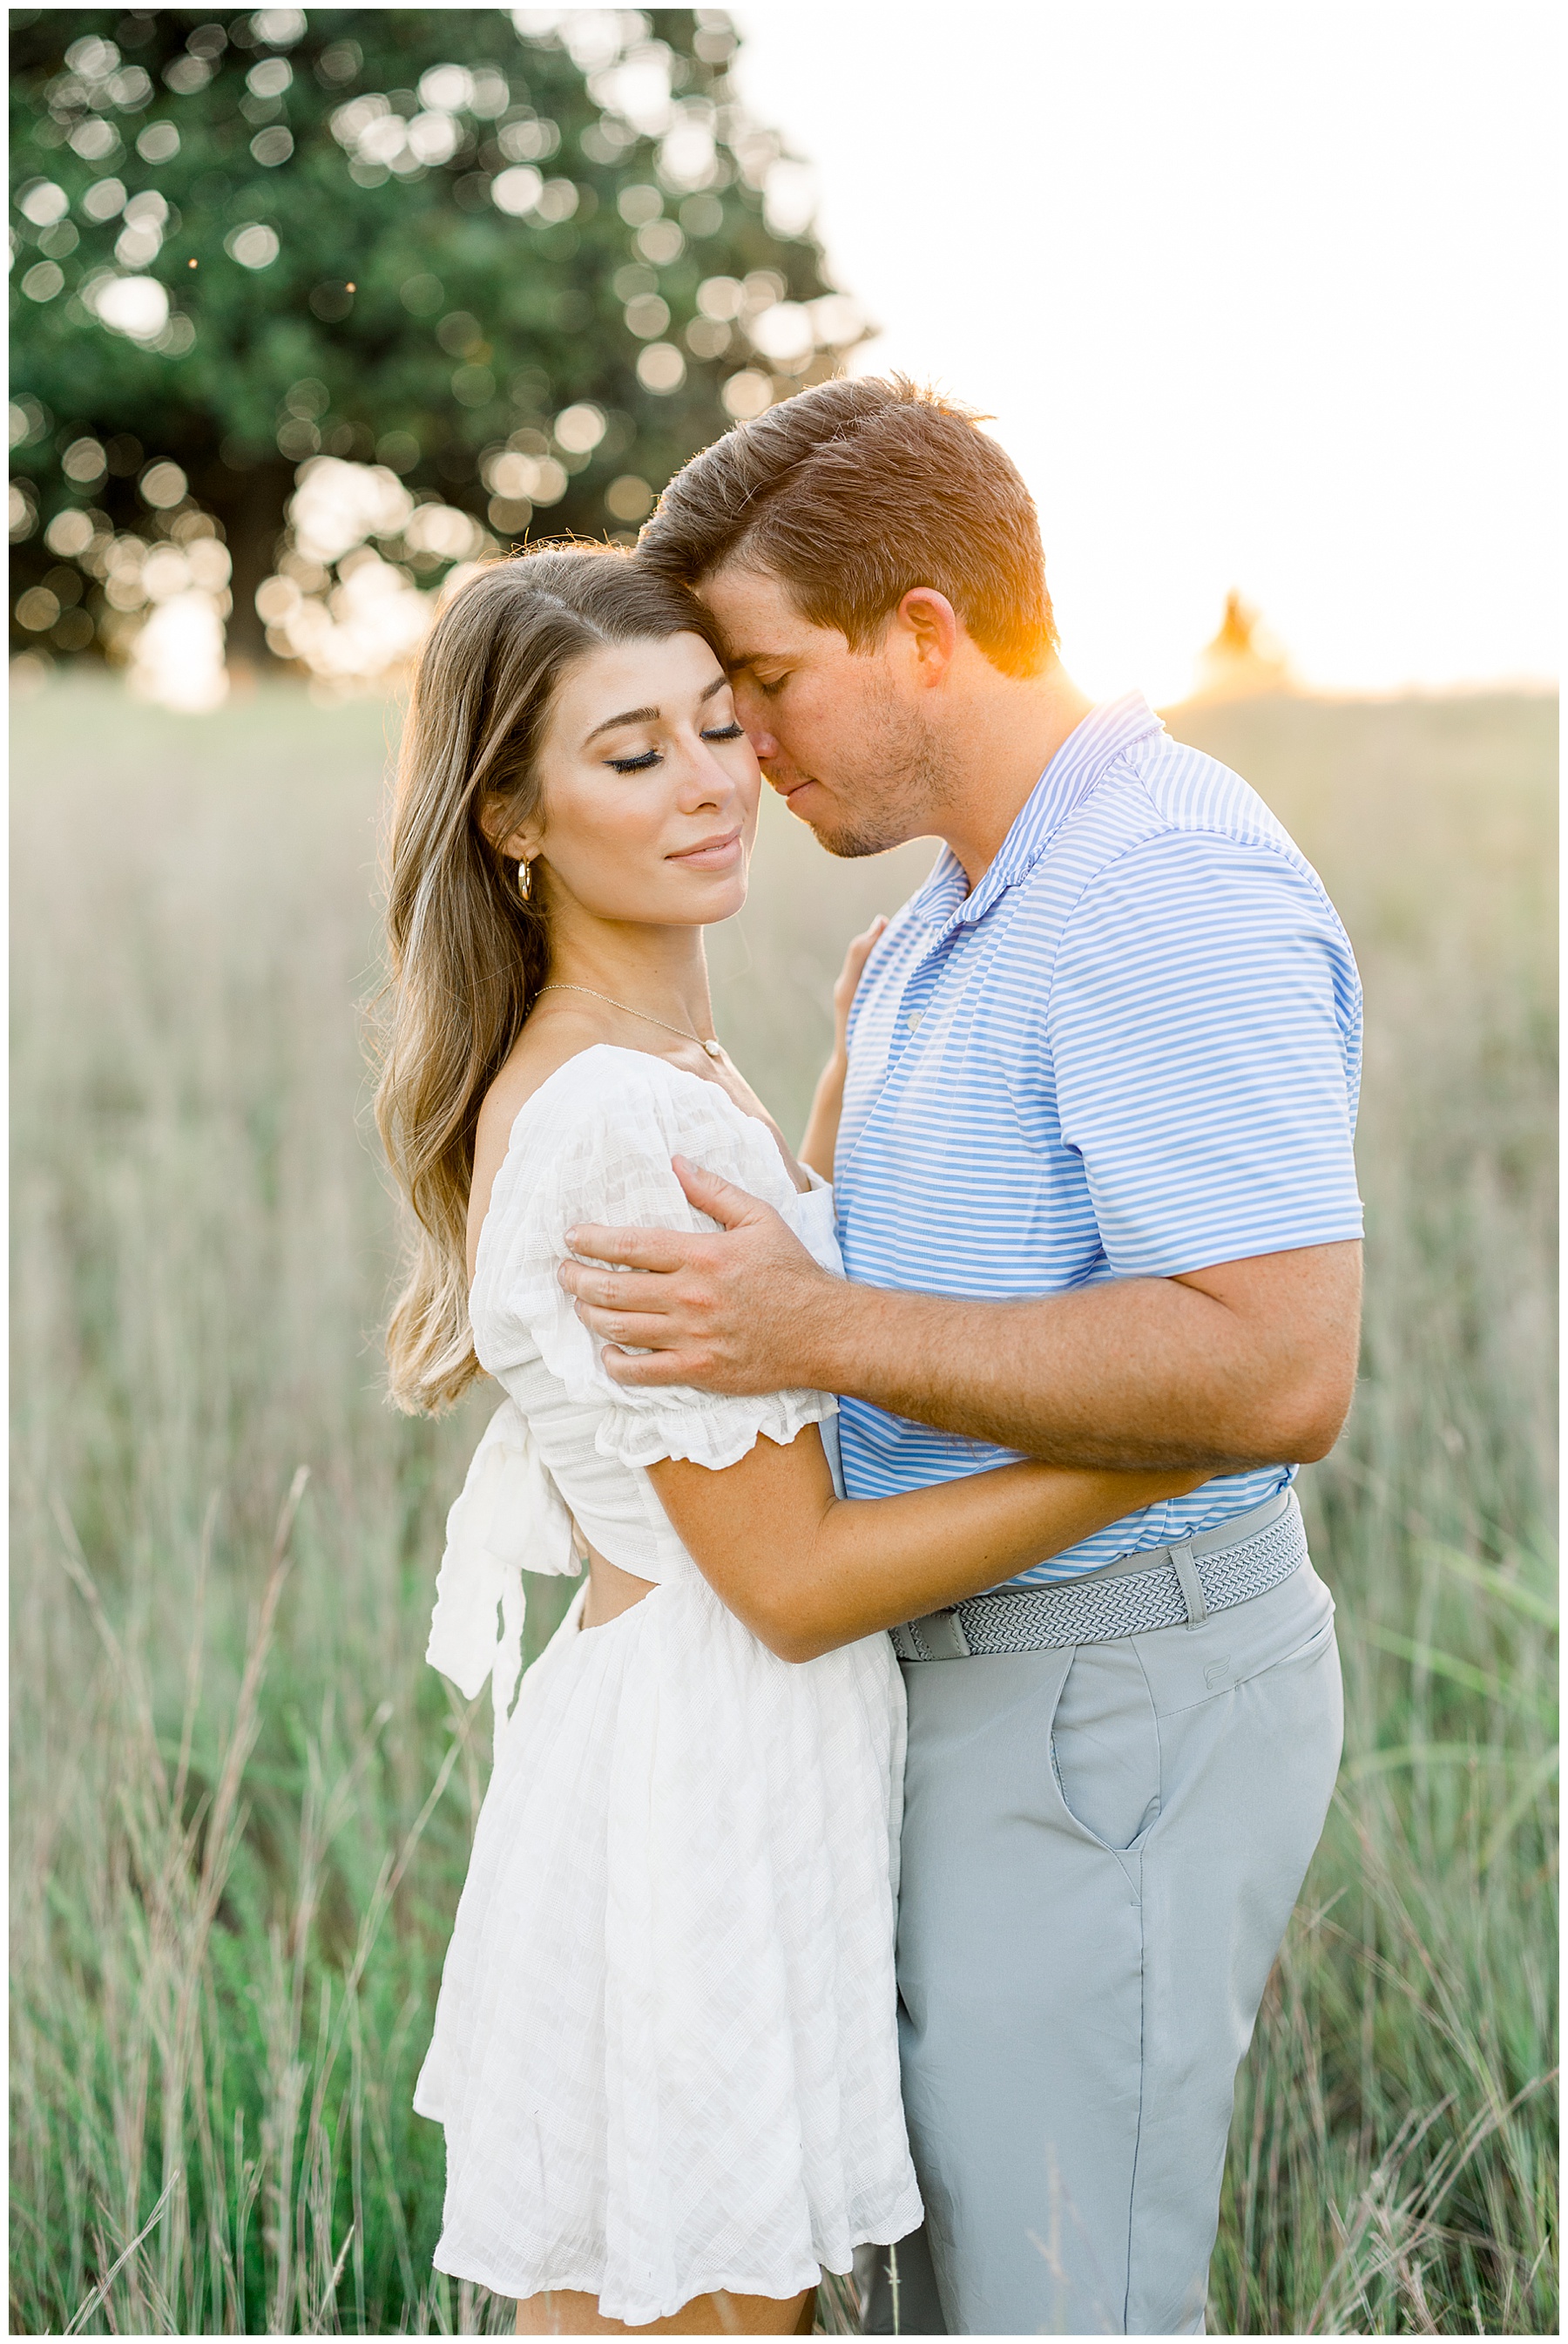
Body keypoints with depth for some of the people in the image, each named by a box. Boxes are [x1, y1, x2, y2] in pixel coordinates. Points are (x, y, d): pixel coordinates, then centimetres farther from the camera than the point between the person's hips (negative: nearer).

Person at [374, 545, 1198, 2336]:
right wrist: (1163, 1456, -18)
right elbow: (791, 1578, -20)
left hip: (668, 1760, 10)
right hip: (709, 1795, -10)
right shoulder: (615, 1119, -22)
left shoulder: (656, 1061, 9)